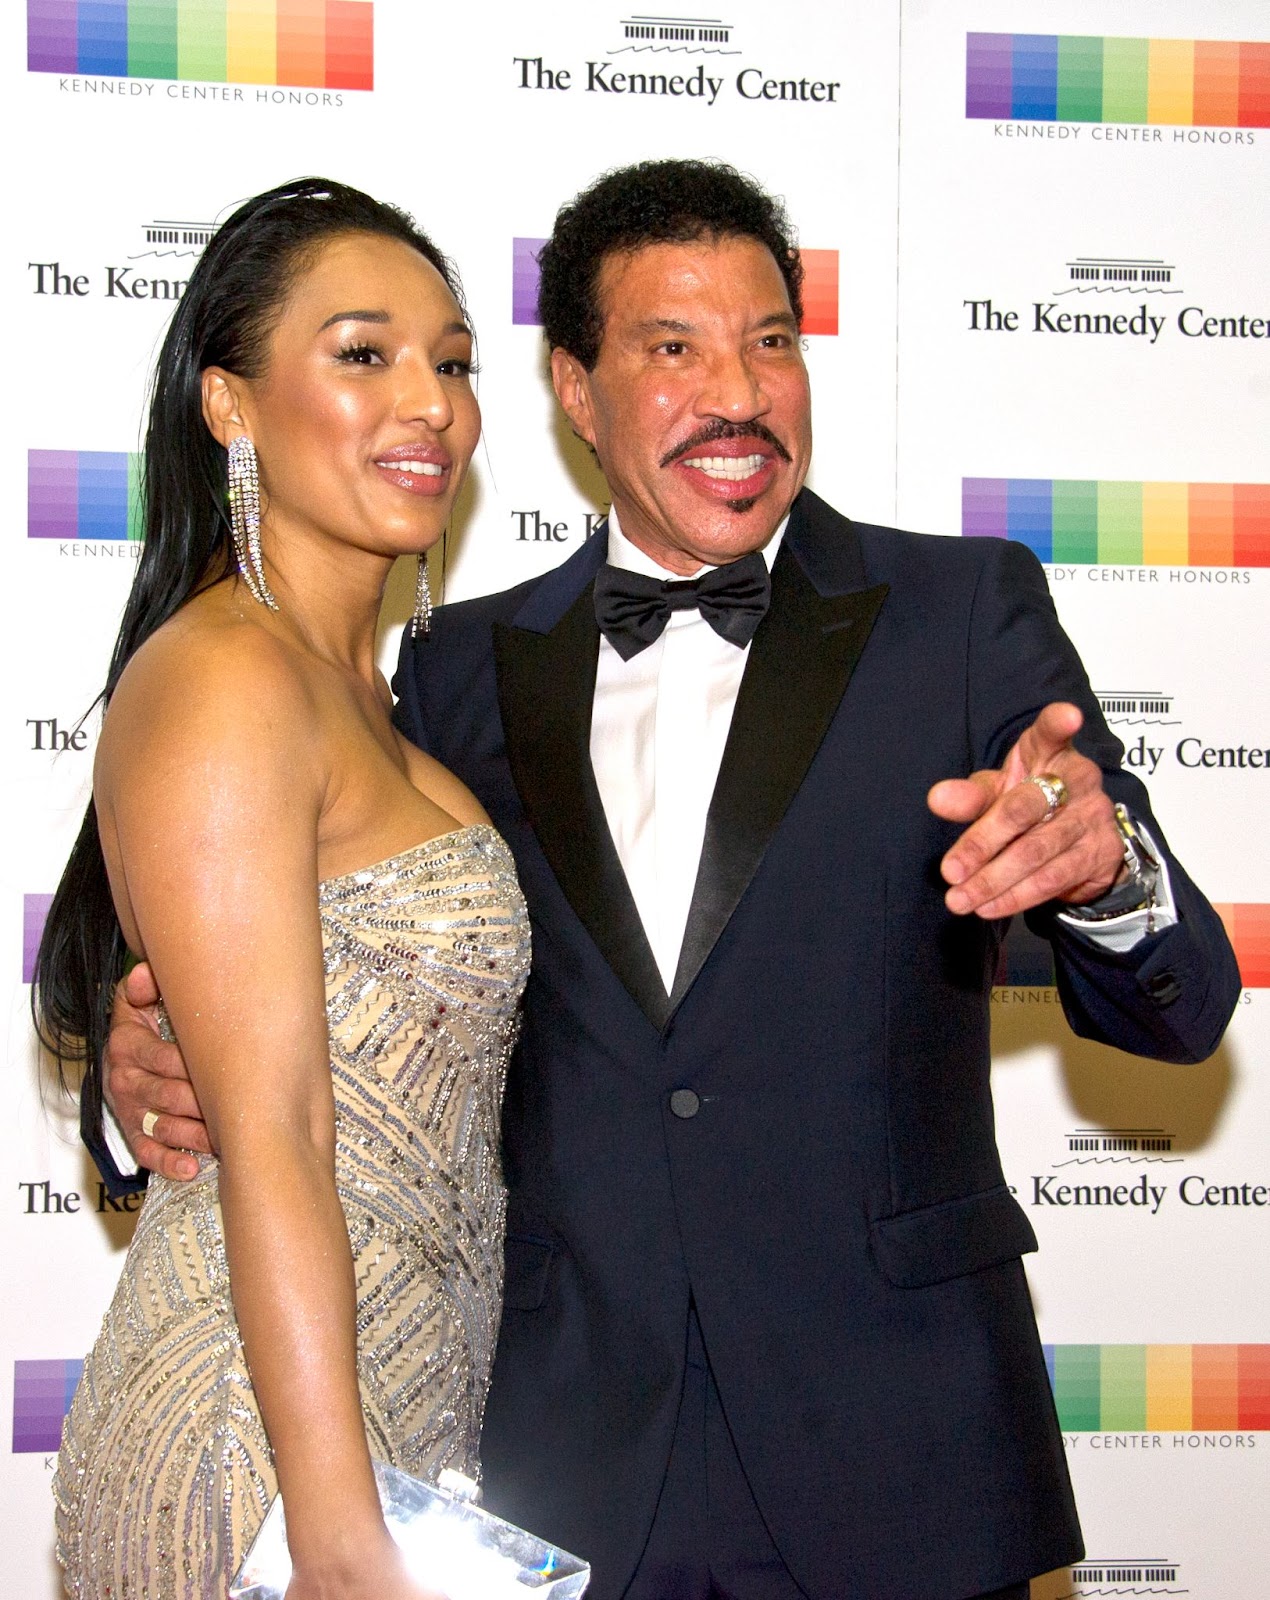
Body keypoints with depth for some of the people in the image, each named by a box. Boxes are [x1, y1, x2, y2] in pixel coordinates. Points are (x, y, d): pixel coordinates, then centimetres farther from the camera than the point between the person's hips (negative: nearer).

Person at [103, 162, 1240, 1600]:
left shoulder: (965, 610, -2)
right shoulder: (464, 671, 5)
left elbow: (1181, 1014, -7)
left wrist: (1106, 870, -29)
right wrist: (162, 1062, -10)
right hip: (560, 1461, 2)